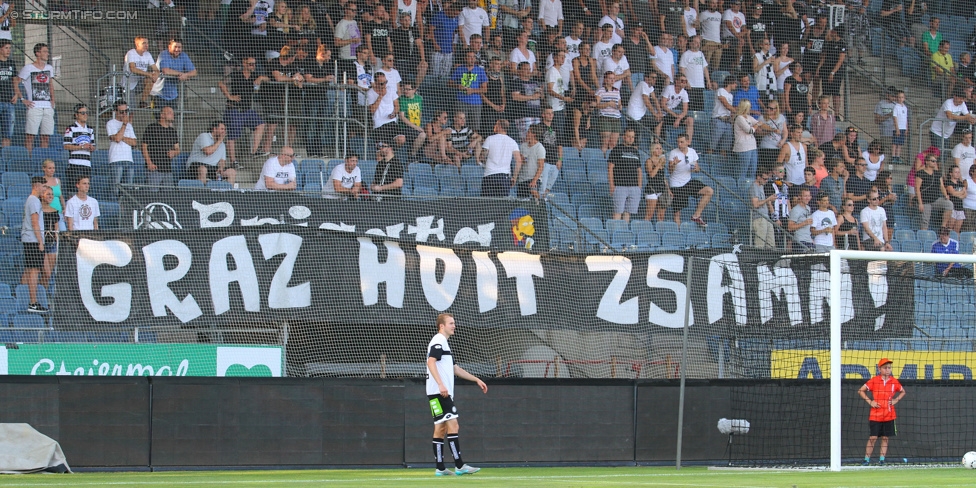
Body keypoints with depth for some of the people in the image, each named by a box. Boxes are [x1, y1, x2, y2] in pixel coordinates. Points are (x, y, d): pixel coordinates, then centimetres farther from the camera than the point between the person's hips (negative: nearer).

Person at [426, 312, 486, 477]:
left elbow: (455, 369, 32)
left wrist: (476, 379, 31)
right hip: (439, 392, -11)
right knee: (452, 424, -14)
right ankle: (459, 466, -17)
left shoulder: (444, 343, 24)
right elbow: (431, 362, -23)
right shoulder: (438, 341, -8)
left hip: (444, 393, 11)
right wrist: (440, 384, -32)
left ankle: (440, 468, 6)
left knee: (441, 429, 7)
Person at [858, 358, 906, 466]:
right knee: (873, 437, -5)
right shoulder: (874, 381, -4)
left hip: (889, 415, 3)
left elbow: (902, 392, 21)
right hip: (875, 415, -3)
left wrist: (896, 400, 5)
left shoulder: (894, 381, 4)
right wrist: (870, 401, -7)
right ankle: (867, 459, 1)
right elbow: (861, 391, 1)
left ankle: (882, 459, 11)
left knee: (885, 437, 5)